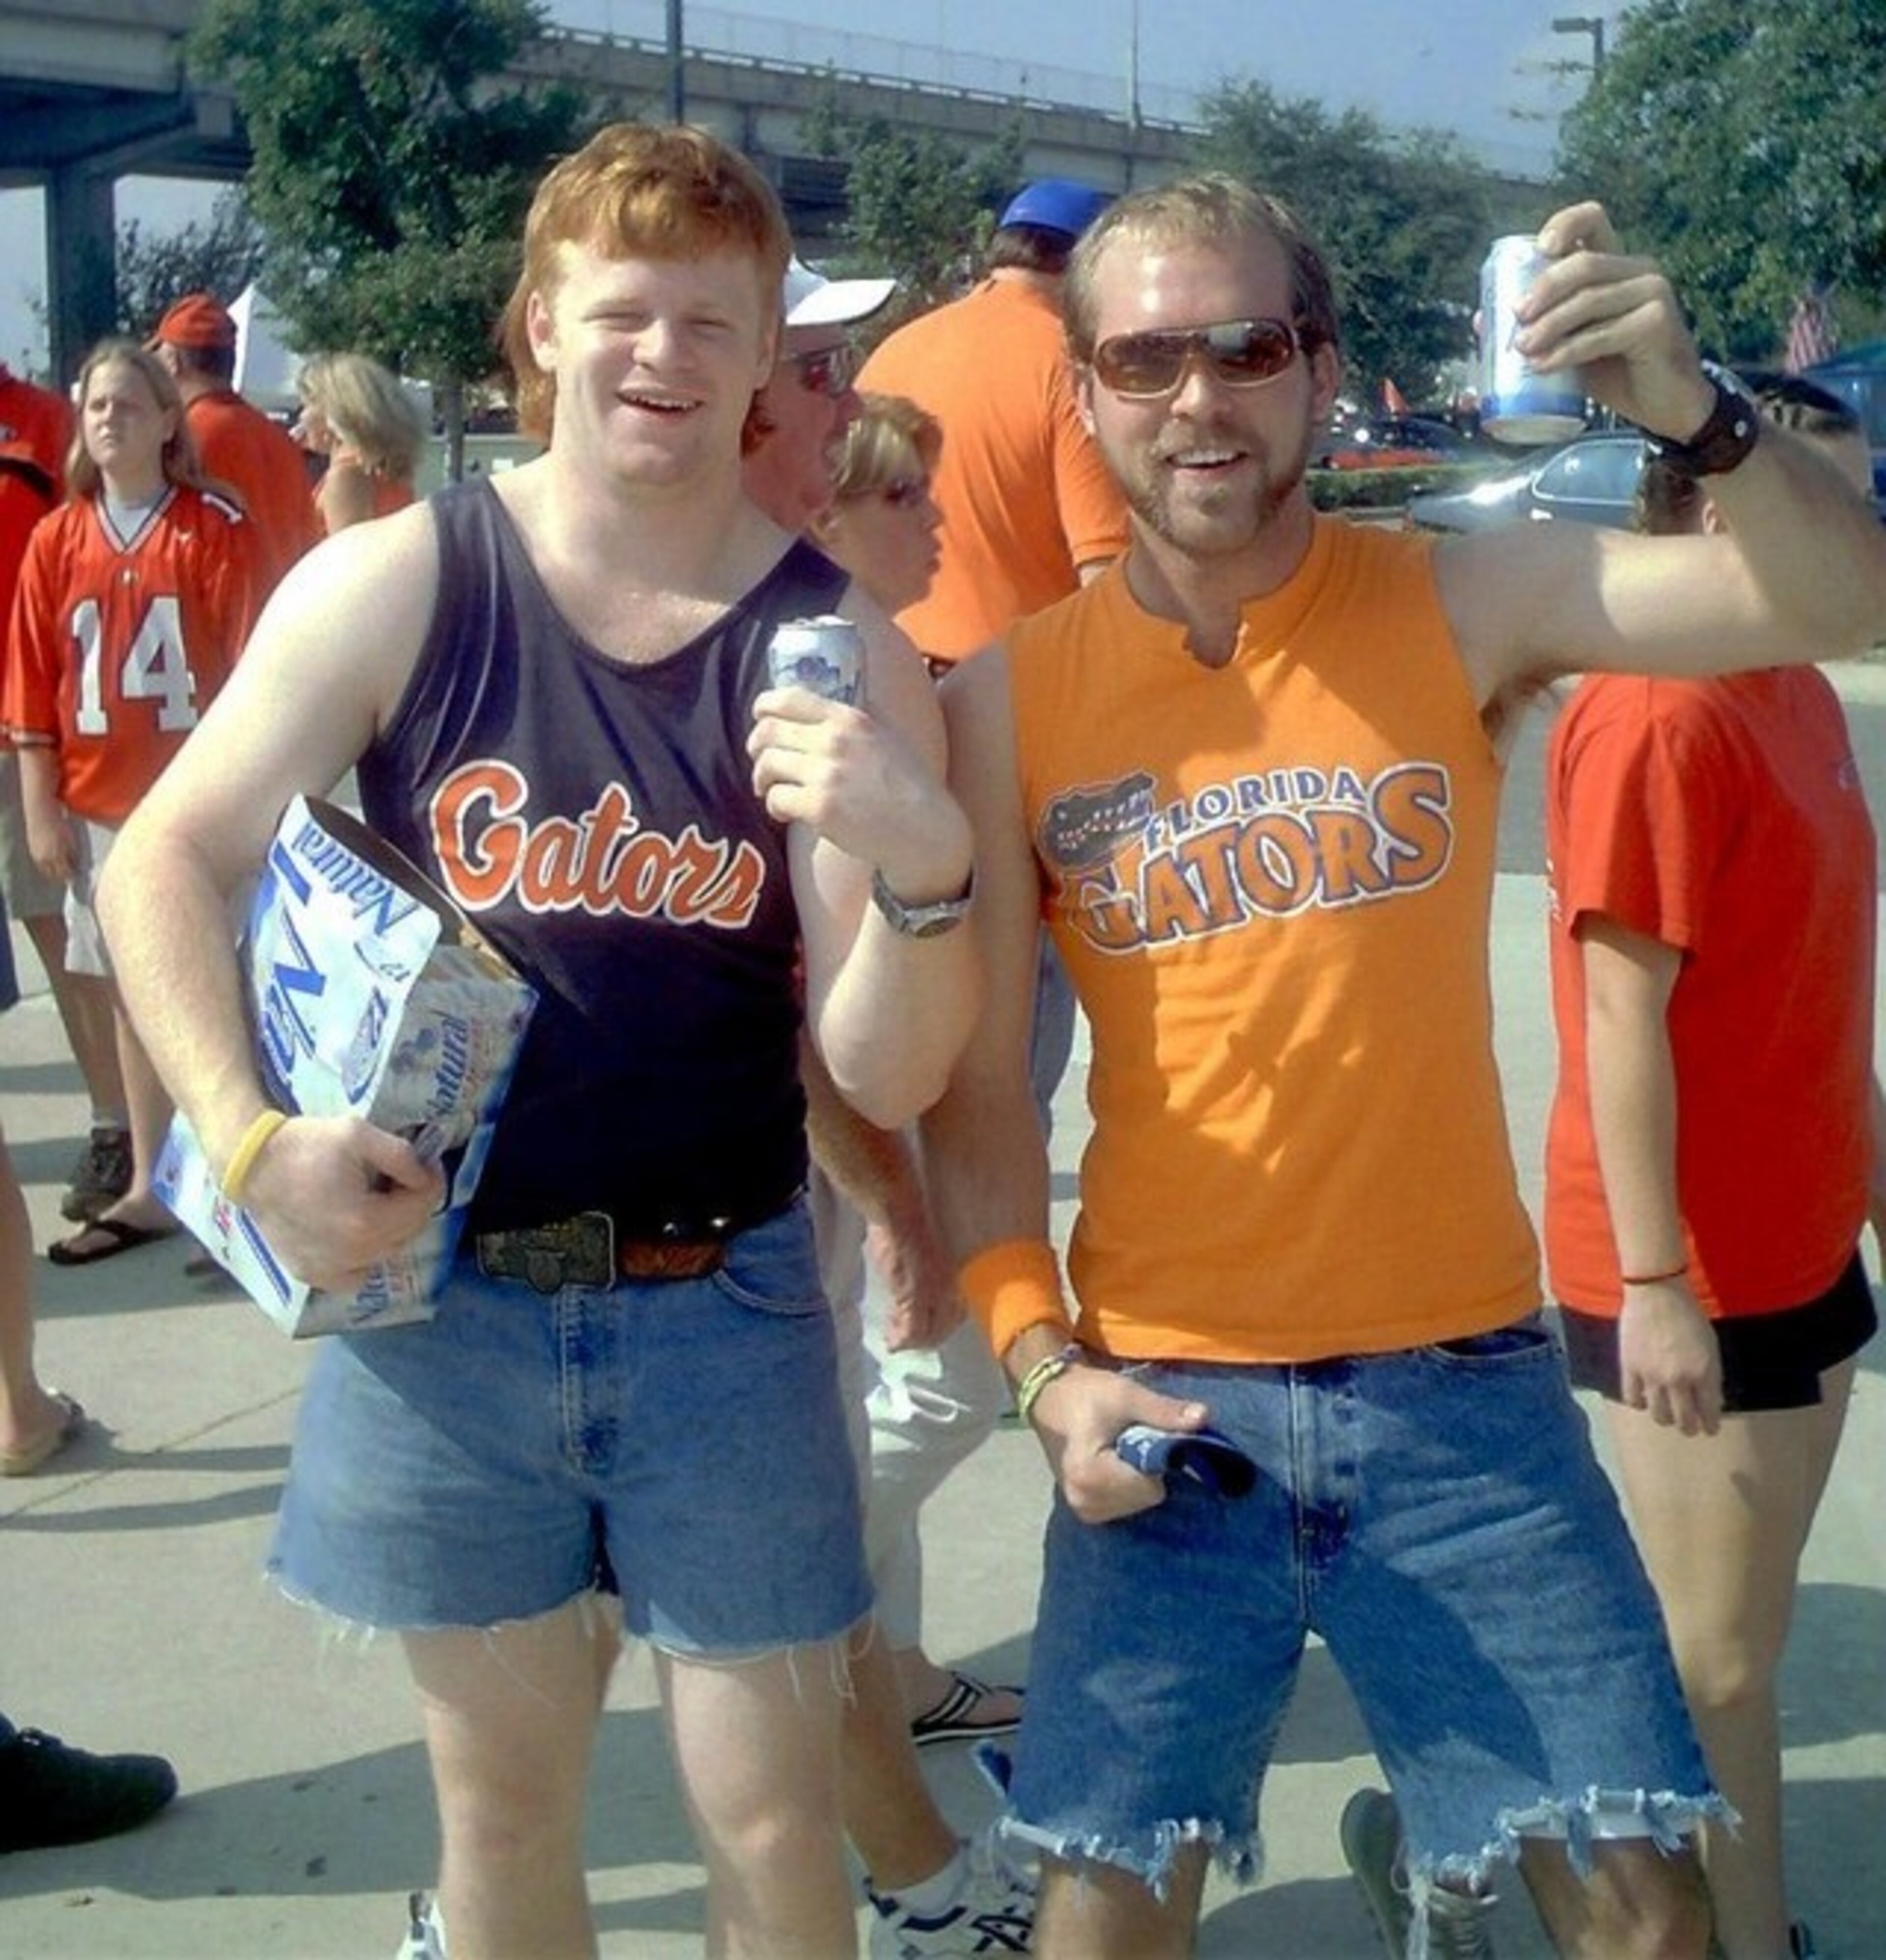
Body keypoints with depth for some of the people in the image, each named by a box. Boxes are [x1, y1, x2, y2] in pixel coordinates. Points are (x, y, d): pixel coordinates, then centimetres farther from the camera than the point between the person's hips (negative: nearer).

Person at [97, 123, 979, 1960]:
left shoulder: (834, 644, -7)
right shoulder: (393, 586, -7)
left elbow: (883, 1074, -10)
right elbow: (167, 859, -1)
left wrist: (925, 863, -29)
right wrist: (252, 1143, -13)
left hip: (721, 1312, 0)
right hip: (439, 1297, 1)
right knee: (500, 1797, 17)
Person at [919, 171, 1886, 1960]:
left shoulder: (1459, 606, -4)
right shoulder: (1010, 697, -3)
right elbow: (976, 1081, 0)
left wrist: (1690, 409, -28)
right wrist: (1041, 1364, -9)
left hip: (1463, 1382, 0)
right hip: (1163, 1397, 0)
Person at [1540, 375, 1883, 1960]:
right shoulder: (1657, 720, -20)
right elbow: (1623, 1018, -22)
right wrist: (1652, 1281, -22)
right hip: (1697, 1272, -9)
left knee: (1733, 1634, 19)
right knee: (1721, 1661, 6)